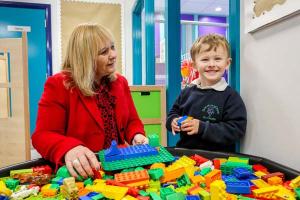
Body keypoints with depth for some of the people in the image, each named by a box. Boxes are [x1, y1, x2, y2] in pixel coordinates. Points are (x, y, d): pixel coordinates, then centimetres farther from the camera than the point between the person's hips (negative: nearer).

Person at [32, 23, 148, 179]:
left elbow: (132, 121, 10)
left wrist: (136, 136, -12)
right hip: (82, 172, -2)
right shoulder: (58, 85, -9)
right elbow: (43, 135, -13)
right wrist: (69, 149, -33)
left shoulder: (120, 82, 6)